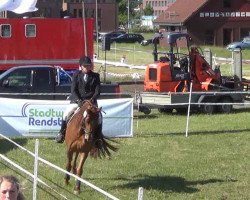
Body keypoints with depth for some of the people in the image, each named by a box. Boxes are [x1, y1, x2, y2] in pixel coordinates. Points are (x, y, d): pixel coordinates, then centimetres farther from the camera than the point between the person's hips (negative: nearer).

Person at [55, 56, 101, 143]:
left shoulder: (95, 76, 2)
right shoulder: (76, 75, 1)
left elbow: (97, 90, -1)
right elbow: (73, 90, -5)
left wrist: (93, 99, -19)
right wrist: (78, 100, -20)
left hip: (91, 100, 0)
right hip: (77, 100, 0)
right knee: (66, 114, -15)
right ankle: (62, 133, 2)